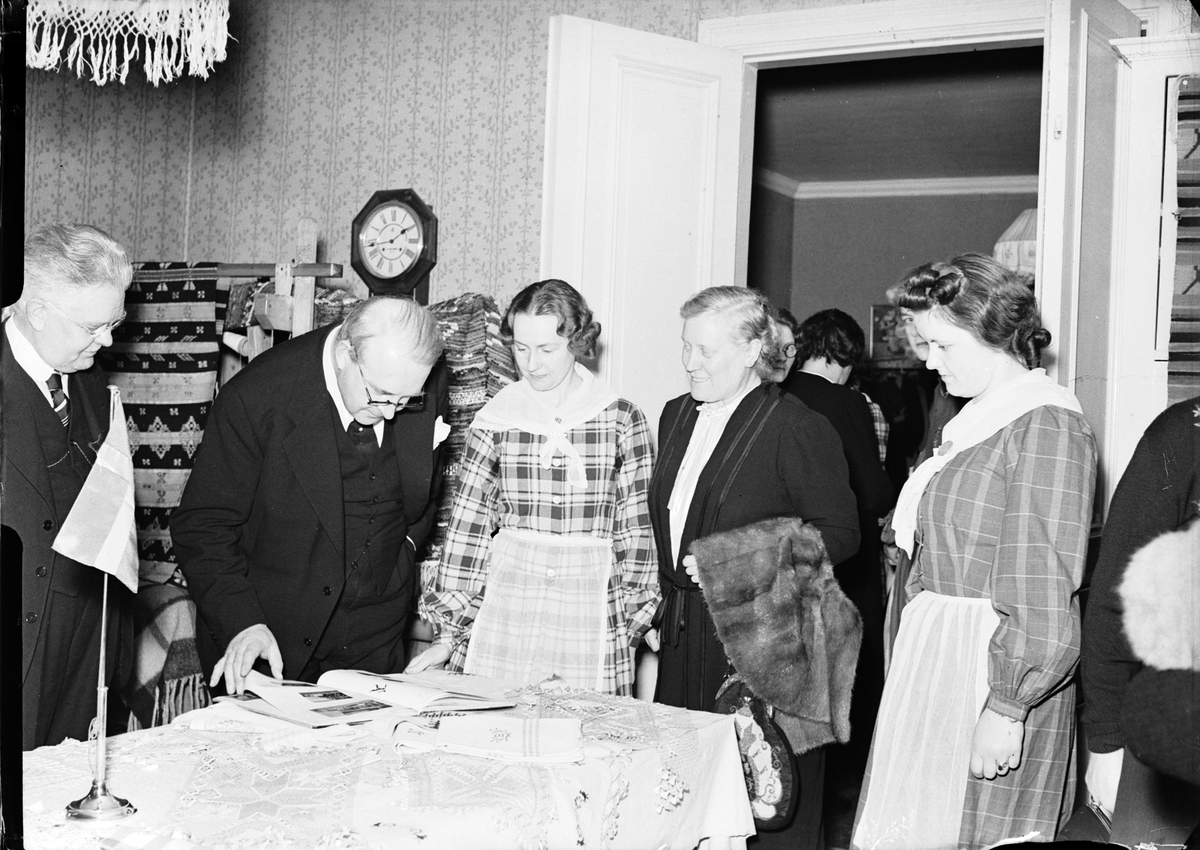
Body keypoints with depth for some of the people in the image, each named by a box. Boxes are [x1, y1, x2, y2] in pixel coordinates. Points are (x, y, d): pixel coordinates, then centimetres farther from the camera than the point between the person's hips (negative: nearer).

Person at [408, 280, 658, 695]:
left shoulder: (621, 418, 0)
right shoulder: (493, 420, 2)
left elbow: (638, 528, 4)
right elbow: (467, 527, 4)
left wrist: (632, 619, 2)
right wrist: (449, 631, 2)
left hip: (593, 616, -1)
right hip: (504, 609, 1)